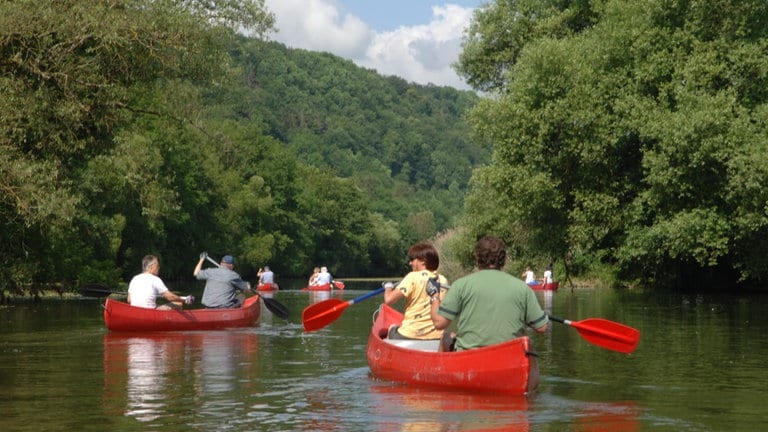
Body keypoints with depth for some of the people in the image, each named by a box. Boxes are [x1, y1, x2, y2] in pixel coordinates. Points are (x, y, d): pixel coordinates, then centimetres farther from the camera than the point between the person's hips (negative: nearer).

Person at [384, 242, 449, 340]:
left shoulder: (413, 277, -10)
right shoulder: (443, 280, 7)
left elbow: (389, 299, -14)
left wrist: (388, 288, 7)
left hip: (410, 335, -5)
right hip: (436, 336, 5)